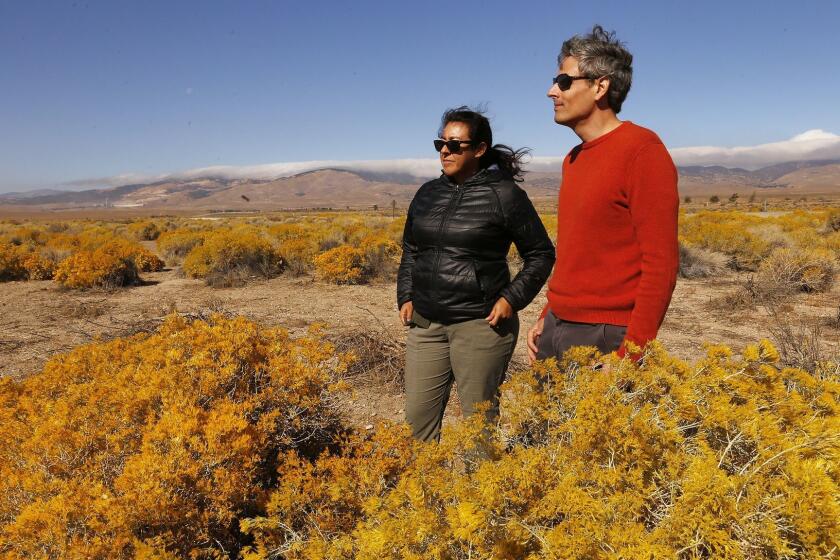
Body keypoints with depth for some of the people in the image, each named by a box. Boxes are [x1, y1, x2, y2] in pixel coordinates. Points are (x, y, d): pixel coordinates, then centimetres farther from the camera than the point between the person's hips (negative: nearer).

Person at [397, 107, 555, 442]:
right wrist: (405, 297, 11)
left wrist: (512, 299, -10)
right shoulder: (427, 194, 11)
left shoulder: (505, 194, -6)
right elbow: (410, 251, 22)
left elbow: (541, 254, 0)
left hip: (481, 324, -5)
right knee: (417, 418, 9)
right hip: (425, 325, 6)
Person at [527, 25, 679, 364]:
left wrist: (631, 352, -18)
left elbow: (661, 264, -15)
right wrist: (547, 318, 15)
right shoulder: (574, 159, 13)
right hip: (557, 330, 7)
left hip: (606, 337, -7)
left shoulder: (641, 149, -11)